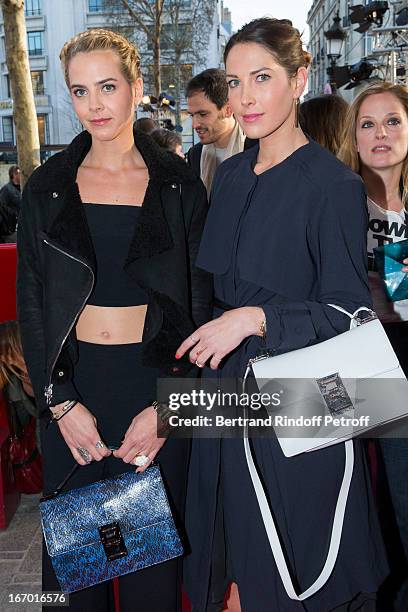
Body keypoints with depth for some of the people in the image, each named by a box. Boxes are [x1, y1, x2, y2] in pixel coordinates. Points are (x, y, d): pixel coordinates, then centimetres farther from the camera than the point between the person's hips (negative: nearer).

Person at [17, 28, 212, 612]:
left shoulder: (178, 184, 0)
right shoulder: (48, 187, 3)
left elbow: (199, 303, -1)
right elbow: (30, 303, 2)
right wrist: (61, 402, -6)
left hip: (156, 380, -1)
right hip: (70, 383, 2)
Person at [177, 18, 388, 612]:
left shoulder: (333, 185, -15)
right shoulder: (230, 175, 7)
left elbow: (347, 312, -15)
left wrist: (256, 318, -24)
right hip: (228, 384, 7)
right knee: (231, 546, 22)